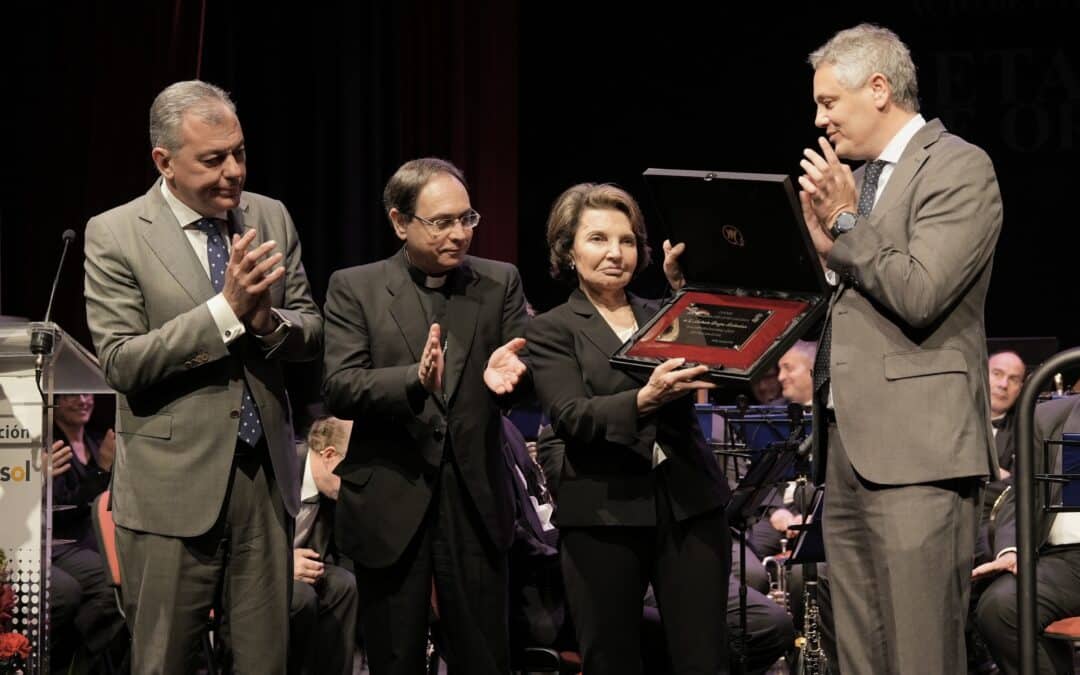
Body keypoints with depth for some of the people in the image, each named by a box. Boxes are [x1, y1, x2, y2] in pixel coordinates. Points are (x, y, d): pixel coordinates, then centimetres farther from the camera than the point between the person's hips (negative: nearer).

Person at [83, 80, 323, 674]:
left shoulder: (271, 218, 8)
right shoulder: (114, 235, -6)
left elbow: (312, 334, 10)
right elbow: (120, 363, -13)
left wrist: (266, 318, -13)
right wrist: (226, 308, -20)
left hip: (267, 476, 4)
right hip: (173, 486, -4)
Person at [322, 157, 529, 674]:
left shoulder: (500, 284, 7)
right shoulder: (355, 288, 0)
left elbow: (525, 384, 1)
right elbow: (339, 389, -11)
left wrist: (508, 375, -23)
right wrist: (416, 380, -28)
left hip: (475, 501, 2)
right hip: (390, 504, -2)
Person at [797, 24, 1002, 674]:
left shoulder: (959, 167, -5)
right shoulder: (858, 179, 22)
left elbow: (919, 296, -17)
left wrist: (845, 225, -7)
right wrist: (824, 241, 5)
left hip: (916, 452, -9)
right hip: (848, 449, 9)